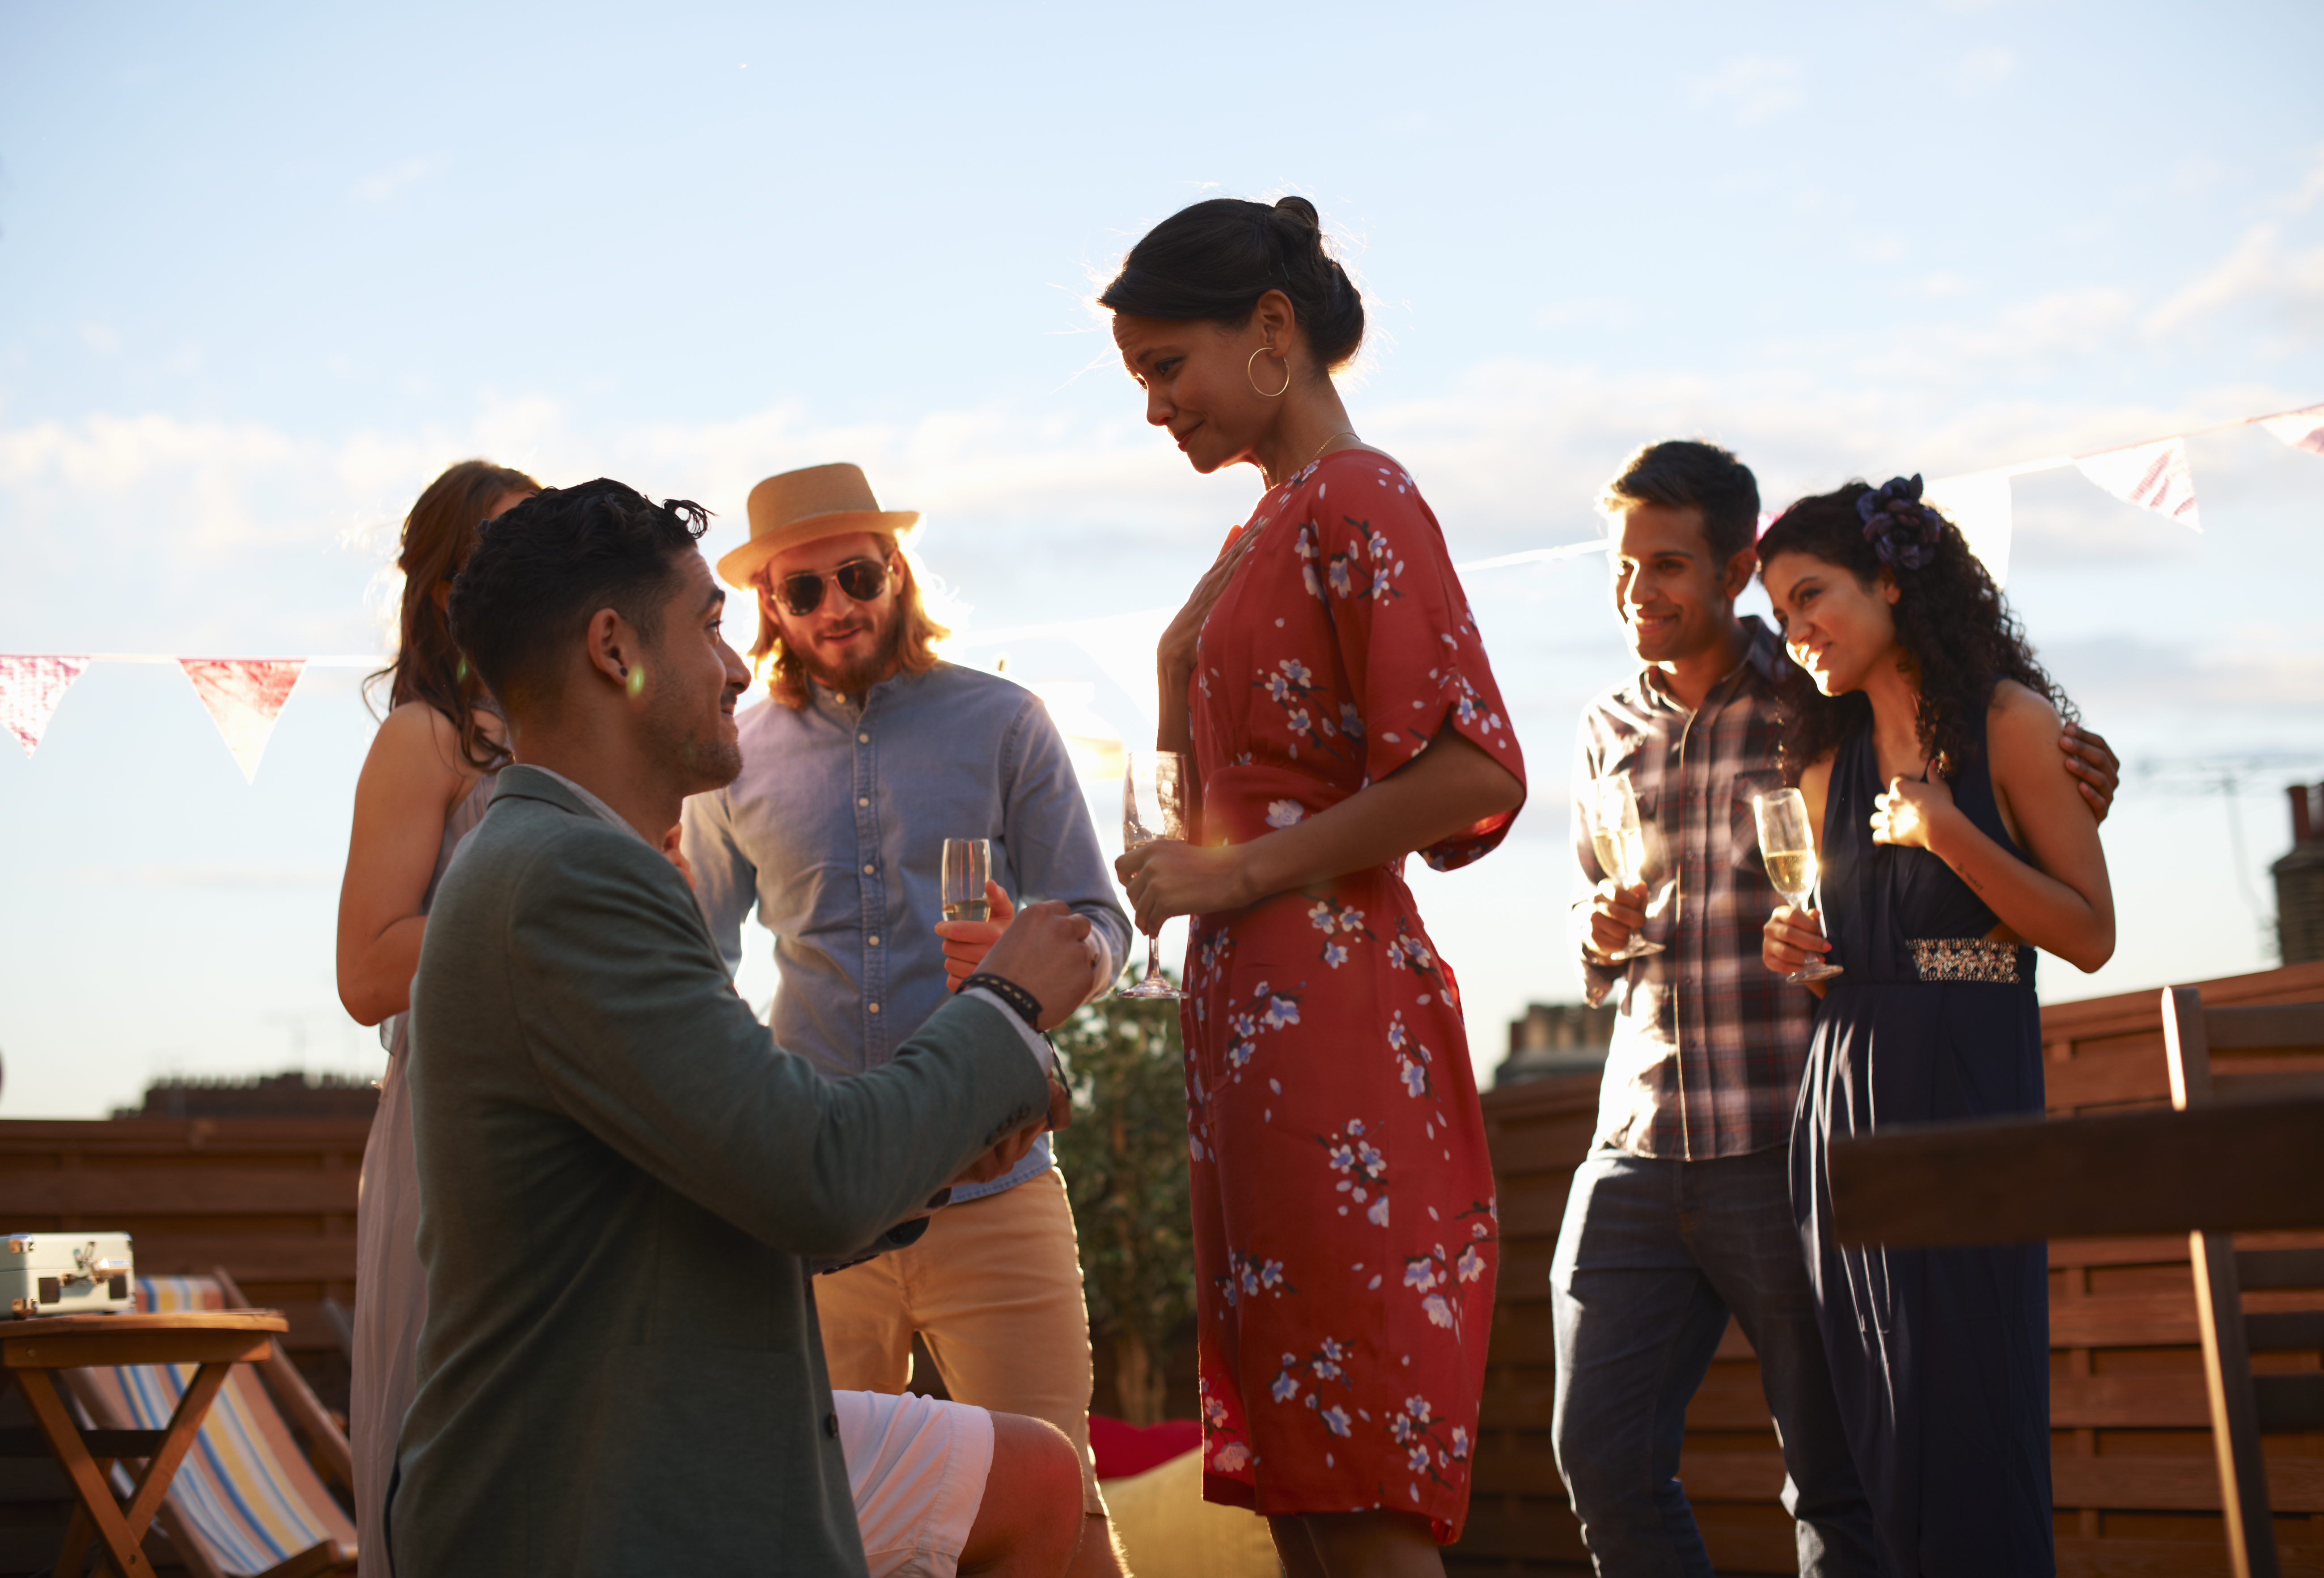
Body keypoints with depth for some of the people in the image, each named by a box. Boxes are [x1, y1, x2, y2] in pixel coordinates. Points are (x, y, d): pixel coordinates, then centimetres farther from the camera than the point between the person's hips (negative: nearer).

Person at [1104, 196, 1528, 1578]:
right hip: (1259, 1018, 10)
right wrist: (1184, 656, 12)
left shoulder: (1359, 500, -8)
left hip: (1330, 1006, -10)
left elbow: (1474, 774, -19)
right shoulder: (1275, 524, 21)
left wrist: (1240, 875, -14)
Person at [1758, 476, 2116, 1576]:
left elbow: (2090, 935, -5)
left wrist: (1948, 833, -14)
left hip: (1969, 1087, -5)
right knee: (1878, 1438, 3)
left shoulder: (2009, 722, -1)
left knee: (1965, 1423, -9)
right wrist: (1798, 950, 3)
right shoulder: (1829, 760, 16)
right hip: (1844, 1095, 5)